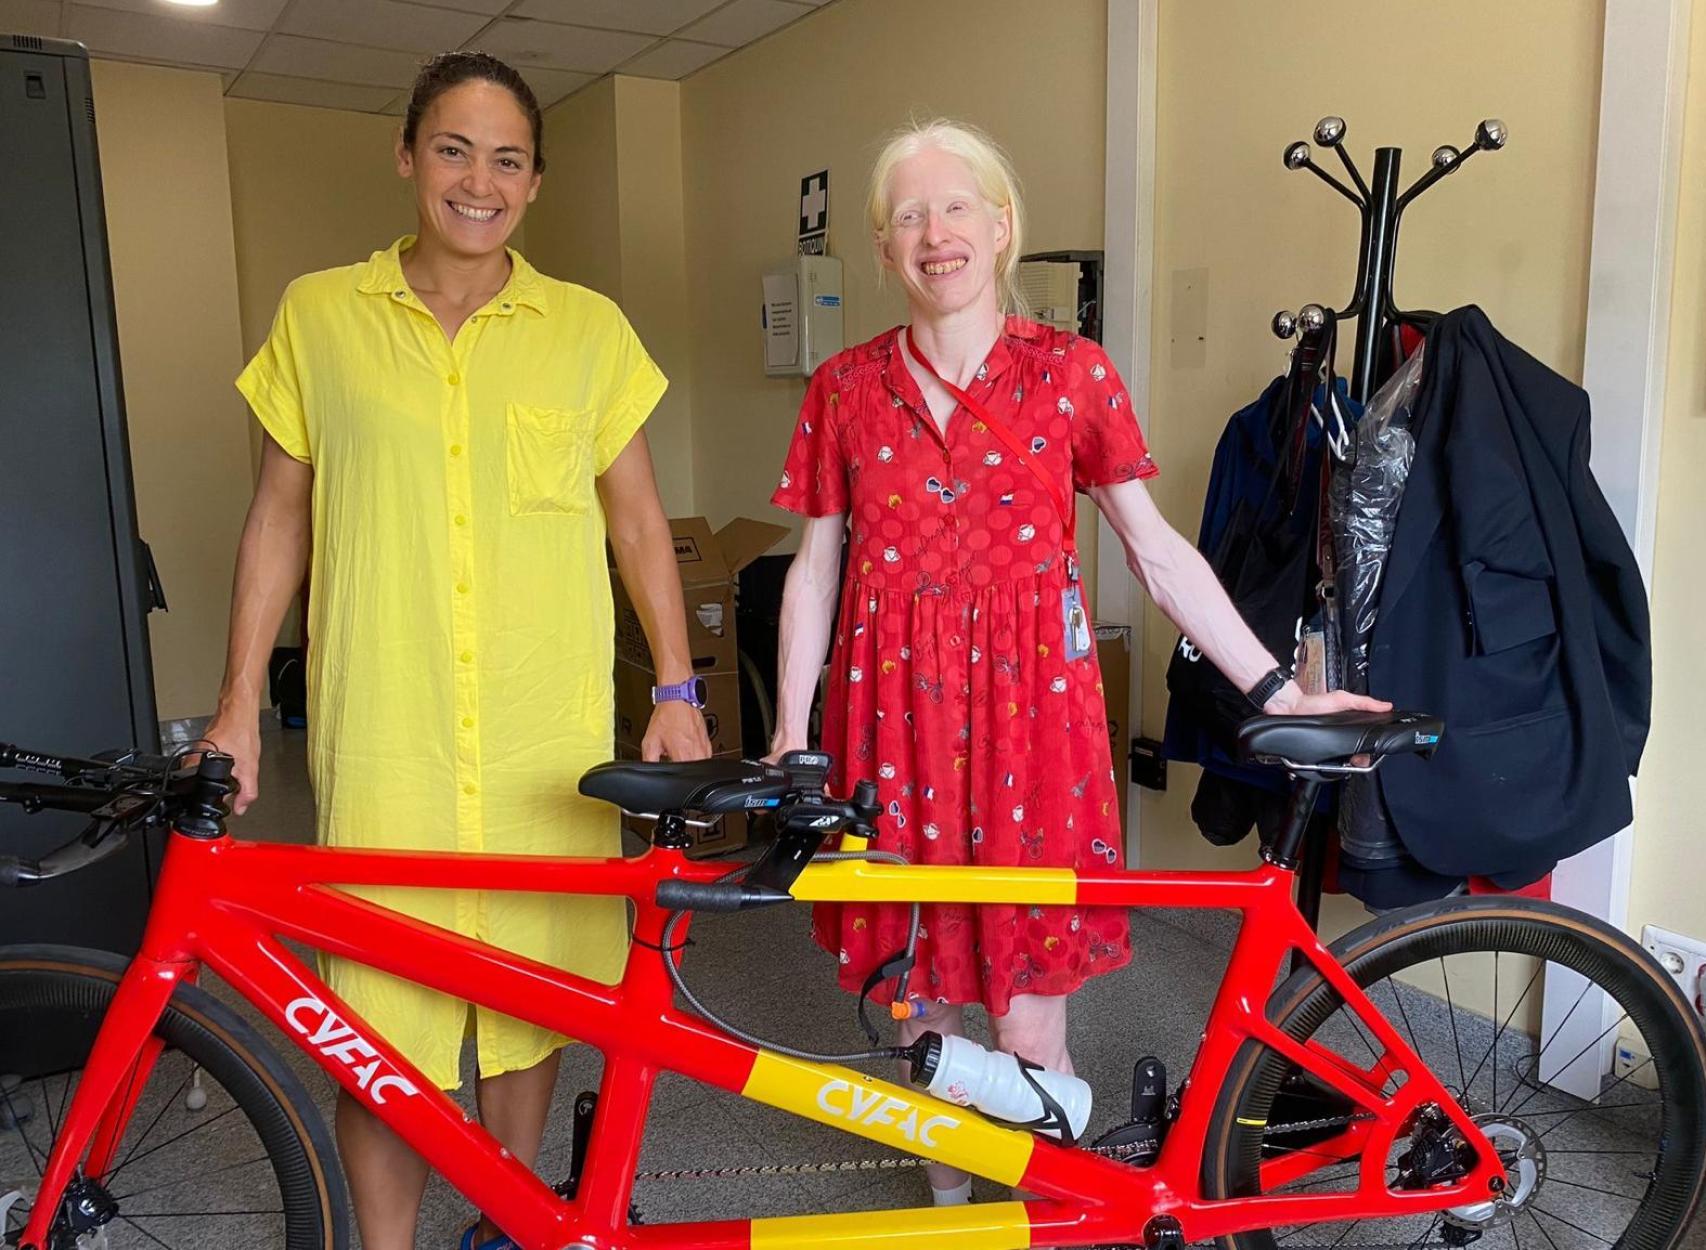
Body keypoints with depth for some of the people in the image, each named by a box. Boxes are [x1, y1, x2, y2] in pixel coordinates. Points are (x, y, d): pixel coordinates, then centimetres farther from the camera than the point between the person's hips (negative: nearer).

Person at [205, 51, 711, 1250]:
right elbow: (281, 516, 8)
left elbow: (637, 516, 8)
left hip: (551, 738, 1)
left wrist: (678, 691, 3)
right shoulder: (319, 313, 3)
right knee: (382, 1016, 5)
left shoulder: (588, 327, 4)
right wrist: (240, 702, 5)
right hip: (383, 737, -1)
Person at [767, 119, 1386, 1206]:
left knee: (1028, 1024, 0)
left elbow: (1157, 551, 1)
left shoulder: (1071, 372, 0)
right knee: (916, 993, 12)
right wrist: (790, 734, 4)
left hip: (1029, 704, -2)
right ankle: (947, 1200, 36)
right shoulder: (847, 388, 5)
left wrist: (1276, 688, -3)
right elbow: (815, 568, 7)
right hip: (894, 708, 2)